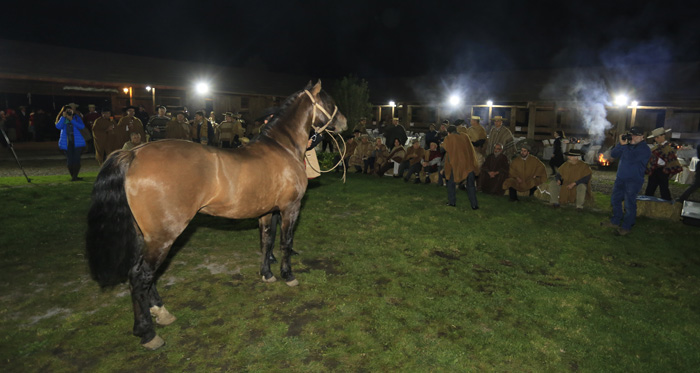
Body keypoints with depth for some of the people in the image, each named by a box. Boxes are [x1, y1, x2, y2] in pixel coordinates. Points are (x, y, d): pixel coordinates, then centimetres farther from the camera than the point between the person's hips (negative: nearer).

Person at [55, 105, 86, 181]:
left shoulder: (76, 118, 9)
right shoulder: (62, 119, 11)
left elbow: (82, 126, -9)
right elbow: (58, 126, -10)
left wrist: (71, 120, -14)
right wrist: (63, 117, -11)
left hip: (77, 142, -1)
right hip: (66, 143, 1)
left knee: (76, 160, -9)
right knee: (69, 160, -2)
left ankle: (75, 176, 0)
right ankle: (73, 176, 11)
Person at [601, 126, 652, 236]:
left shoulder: (645, 149, -13)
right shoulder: (628, 145, 8)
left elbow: (631, 159, -28)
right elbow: (613, 154, 2)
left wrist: (624, 145, -22)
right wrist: (621, 144, -12)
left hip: (633, 181, -7)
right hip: (620, 178, 7)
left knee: (629, 204, -1)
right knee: (615, 200, 15)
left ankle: (626, 227, 10)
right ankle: (615, 222, 30)